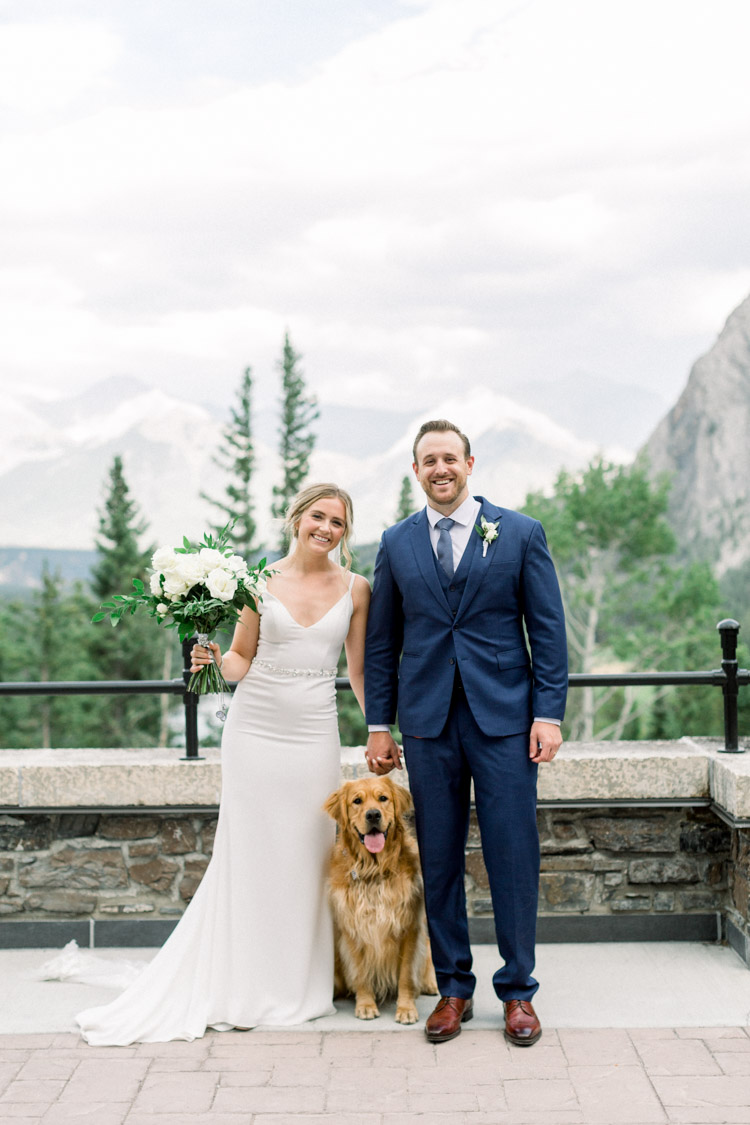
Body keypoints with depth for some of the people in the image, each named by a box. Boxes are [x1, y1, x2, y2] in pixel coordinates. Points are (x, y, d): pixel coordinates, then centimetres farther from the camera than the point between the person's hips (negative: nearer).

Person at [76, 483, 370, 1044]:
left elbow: (360, 669, 10)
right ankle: (242, 984, 14)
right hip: (254, 728, -1)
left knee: (307, 855, 3)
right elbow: (243, 658, 9)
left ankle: (299, 983, 18)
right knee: (247, 854, 2)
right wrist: (214, 659, -11)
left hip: (314, 734, 1)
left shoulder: (355, 588, 5)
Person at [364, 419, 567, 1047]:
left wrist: (549, 714, -6)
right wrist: (379, 725, 8)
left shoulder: (521, 534, 2)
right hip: (428, 722, 2)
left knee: (514, 854, 1)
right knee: (439, 859, 7)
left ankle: (518, 989, 15)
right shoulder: (396, 543, 9)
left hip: (504, 717, -2)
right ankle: (454, 988, 20)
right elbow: (382, 641, 11)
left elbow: (549, 630, 1)